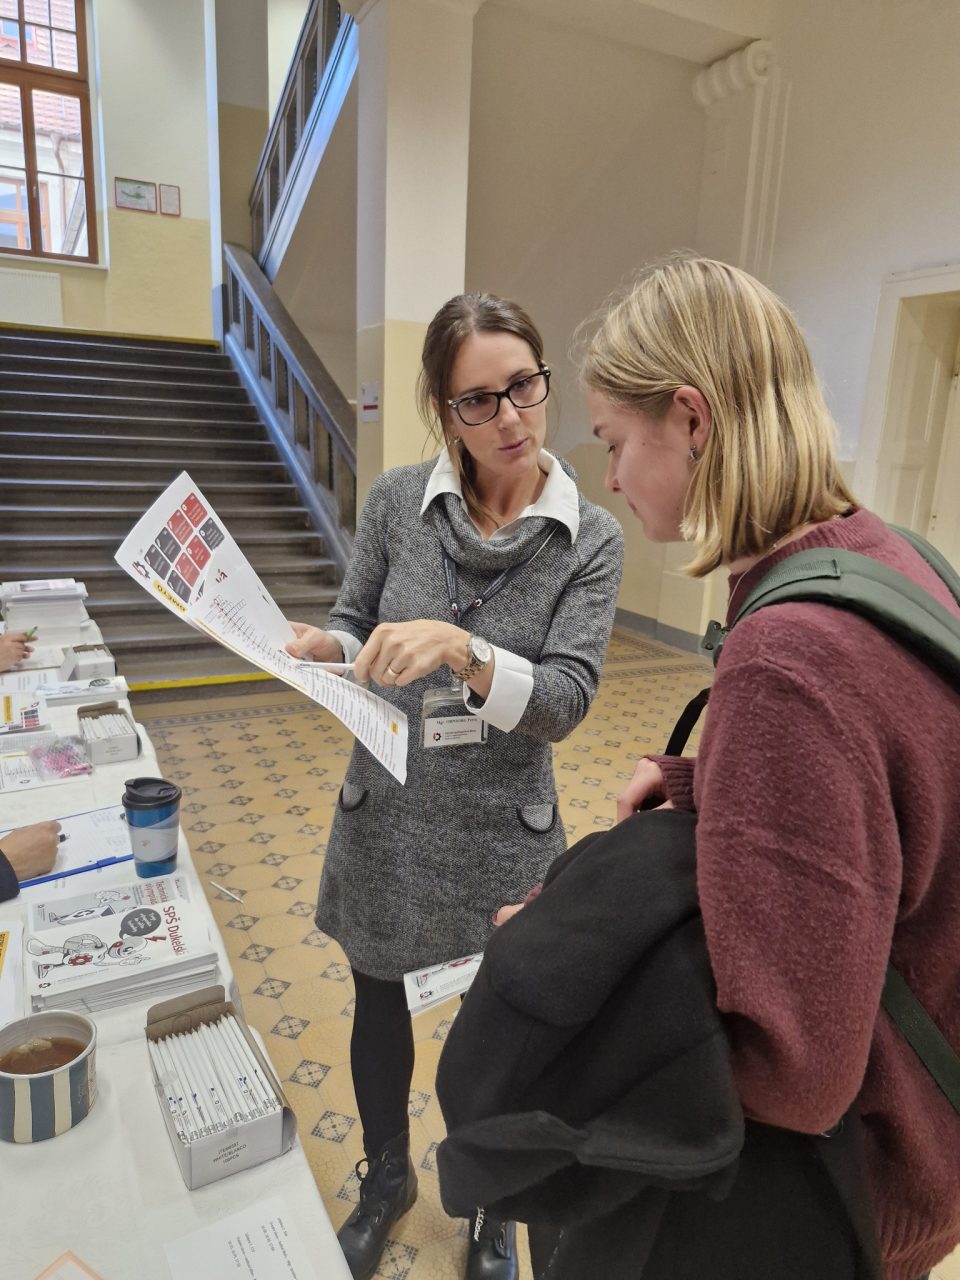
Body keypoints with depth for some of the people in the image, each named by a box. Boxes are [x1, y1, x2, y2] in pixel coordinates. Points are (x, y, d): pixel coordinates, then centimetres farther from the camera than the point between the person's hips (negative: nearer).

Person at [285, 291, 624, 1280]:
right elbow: (352, 630, 3)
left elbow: (564, 700, -16)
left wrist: (463, 650, -32)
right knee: (378, 1004, 22)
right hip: (384, 818, 2)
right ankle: (387, 1178, 55)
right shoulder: (397, 501, -7)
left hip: (501, 835, -1)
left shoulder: (590, 539, -10)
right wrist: (321, 648, -20)